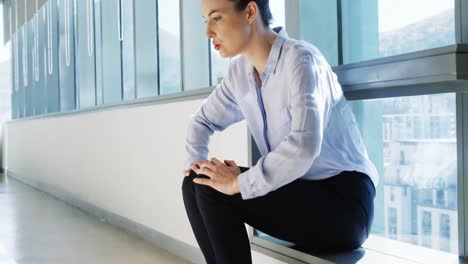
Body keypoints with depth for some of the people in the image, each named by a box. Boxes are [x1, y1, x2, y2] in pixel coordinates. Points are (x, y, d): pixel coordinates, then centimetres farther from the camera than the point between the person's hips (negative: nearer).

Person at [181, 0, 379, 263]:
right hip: (298, 190, 7)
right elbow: (202, 120, 19)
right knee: (196, 184, -7)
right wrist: (196, 161, -1)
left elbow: (303, 146, -33)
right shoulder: (239, 72, 5)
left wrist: (239, 184, -26)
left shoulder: (300, 59, -19)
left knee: (213, 192, -19)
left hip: (343, 199, -7)